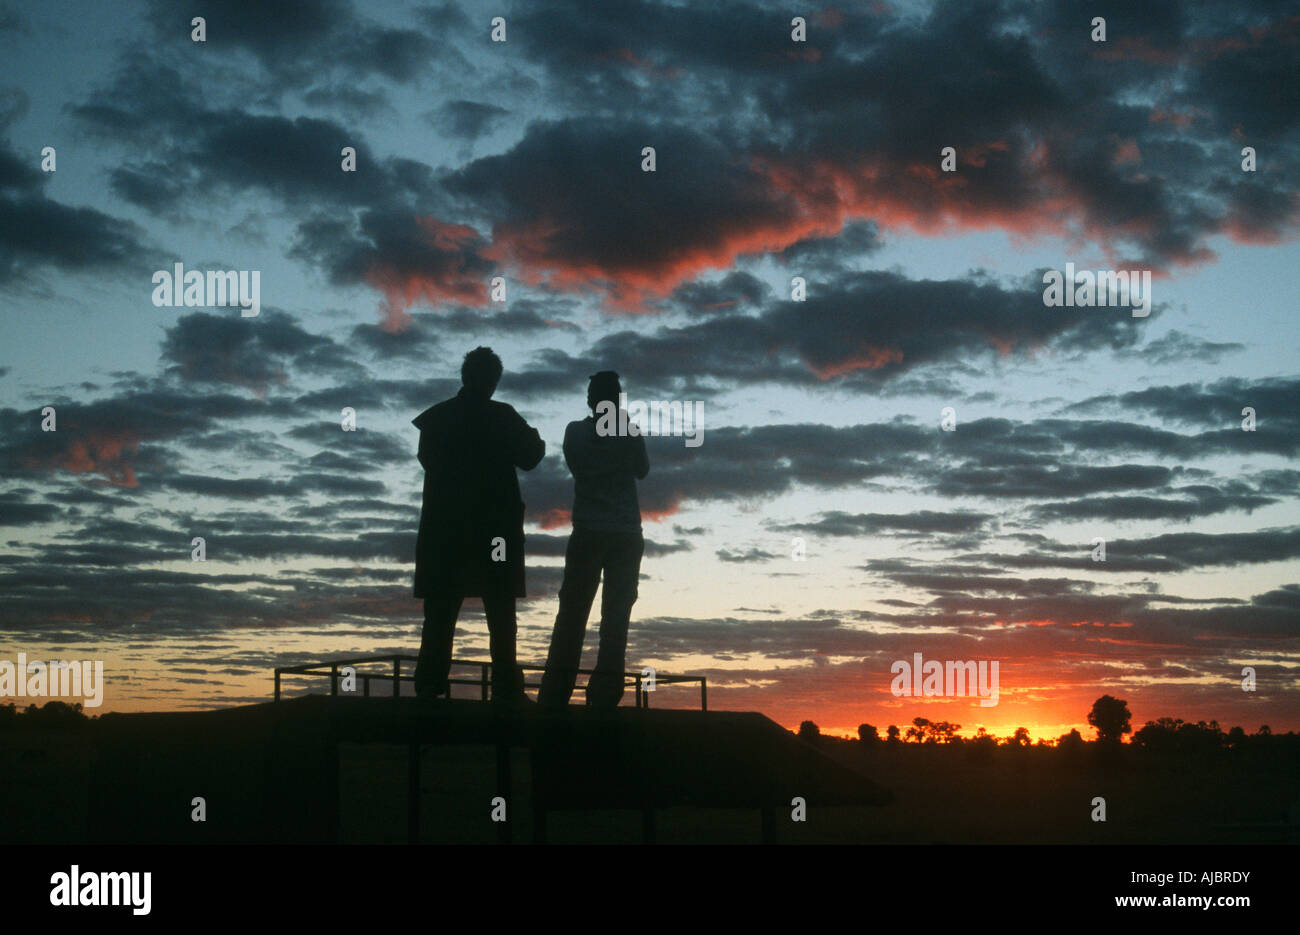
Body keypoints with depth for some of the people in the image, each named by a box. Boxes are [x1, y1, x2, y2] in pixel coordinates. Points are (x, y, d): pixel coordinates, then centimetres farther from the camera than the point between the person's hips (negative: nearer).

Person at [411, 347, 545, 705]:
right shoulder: (503, 417, -8)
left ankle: (430, 685, 0)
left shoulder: (434, 417, 0)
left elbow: (425, 458, 12)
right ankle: (505, 686, -1)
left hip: (444, 527, 2)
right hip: (495, 525, -2)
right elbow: (528, 459, -3)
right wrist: (536, 439, 17)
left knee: (440, 610, 6)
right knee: (500, 612, 4)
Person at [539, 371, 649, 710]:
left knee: (572, 612, 2)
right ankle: (604, 695, -7)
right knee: (615, 615, 0)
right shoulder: (629, 434, -2)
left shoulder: (576, 432, 1)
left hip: (586, 533, 1)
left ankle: (554, 695, -3)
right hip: (625, 535, -1)